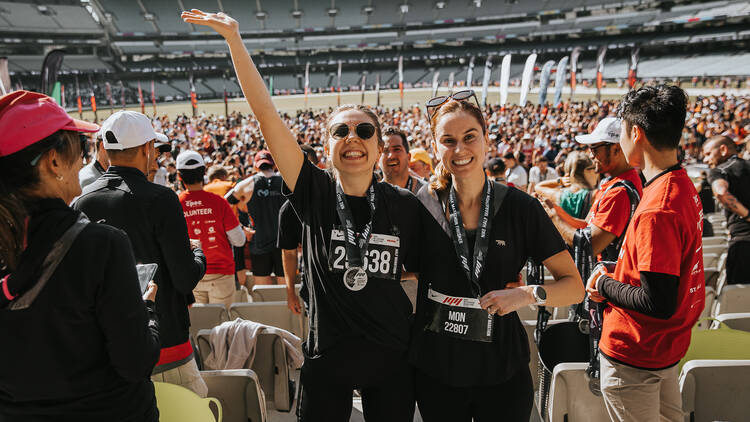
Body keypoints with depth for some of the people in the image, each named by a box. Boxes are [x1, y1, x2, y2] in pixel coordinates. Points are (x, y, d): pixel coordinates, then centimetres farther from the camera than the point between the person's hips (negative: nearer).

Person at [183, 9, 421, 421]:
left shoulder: (404, 206, -7)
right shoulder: (315, 194, -10)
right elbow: (265, 113, -16)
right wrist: (234, 38, -18)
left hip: (391, 360, 1)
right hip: (326, 359, 0)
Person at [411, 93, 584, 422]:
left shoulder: (520, 207, -8)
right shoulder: (425, 203, -5)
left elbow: (574, 286, -5)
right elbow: (402, 270, 10)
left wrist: (528, 294, -21)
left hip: (502, 372, -1)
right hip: (435, 369, 1)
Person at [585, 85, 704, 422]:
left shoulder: (657, 210, -29)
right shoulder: (684, 186, 2)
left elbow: (658, 303, -29)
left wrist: (605, 285, -14)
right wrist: (615, 277, 3)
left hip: (634, 359, -9)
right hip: (669, 346, 9)